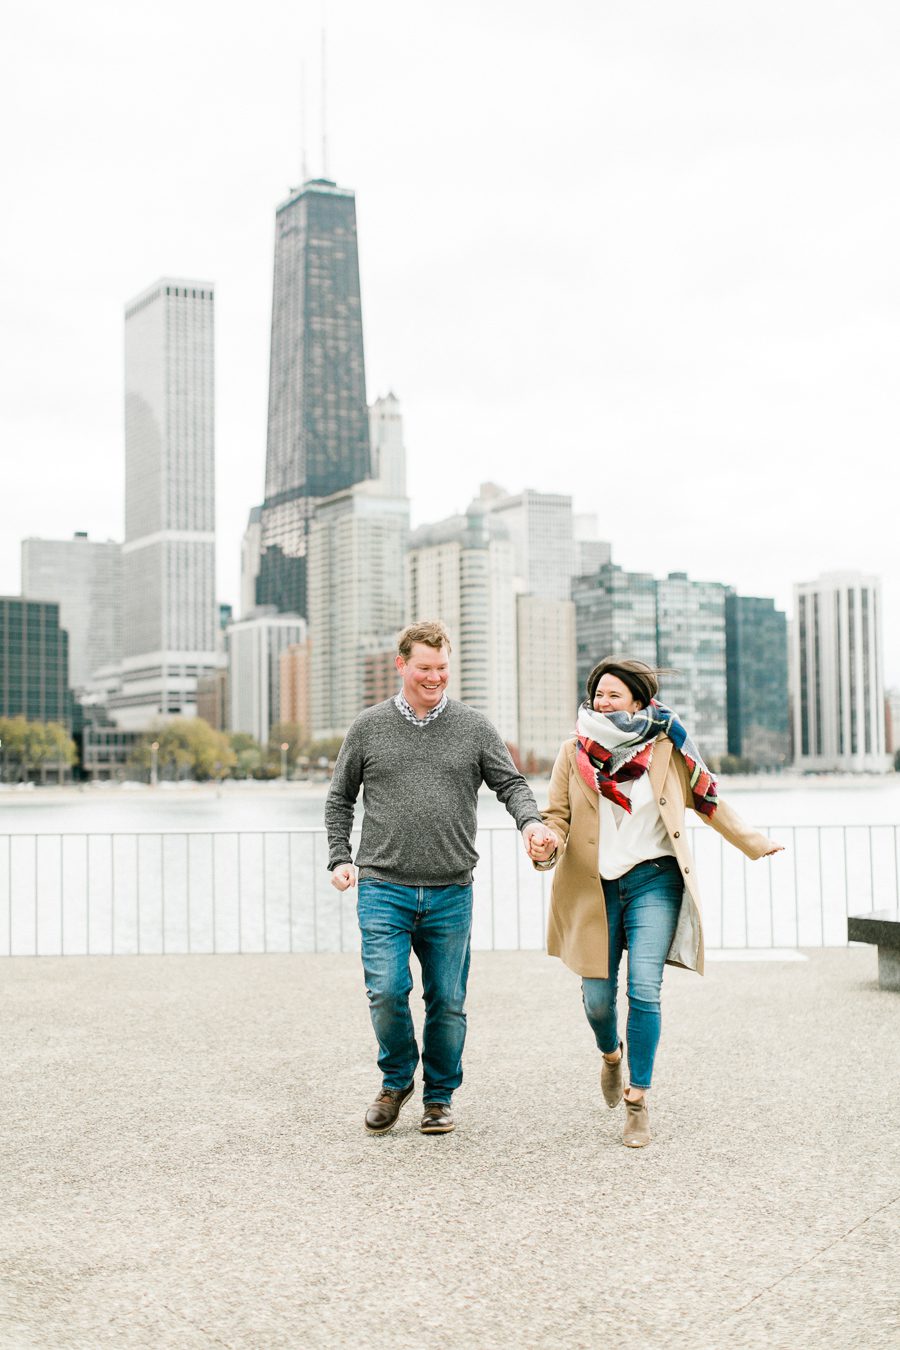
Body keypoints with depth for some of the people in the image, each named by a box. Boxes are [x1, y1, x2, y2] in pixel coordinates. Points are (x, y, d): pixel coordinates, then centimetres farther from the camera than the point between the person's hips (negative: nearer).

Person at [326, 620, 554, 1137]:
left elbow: (510, 783, 5)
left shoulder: (474, 726, 6)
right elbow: (340, 799, 14)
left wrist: (531, 820, -16)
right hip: (383, 889, -1)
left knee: (448, 1001, 5)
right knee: (386, 991, -11)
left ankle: (440, 1096, 25)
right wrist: (340, 857, 3)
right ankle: (397, 1080, 16)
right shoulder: (370, 727, 7)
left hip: (451, 892, 1)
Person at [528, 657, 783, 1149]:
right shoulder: (574, 752, 3)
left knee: (644, 990, -12)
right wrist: (546, 845, -18)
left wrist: (755, 844, 20)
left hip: (653, 881, -1)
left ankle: (637, 1099, 1)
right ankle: (611, 1054, 39)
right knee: (598, 995, 4)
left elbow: (708, 799, 13)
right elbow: (558, 814, 4)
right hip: (592, 886, 1)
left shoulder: (666, 747, 1)